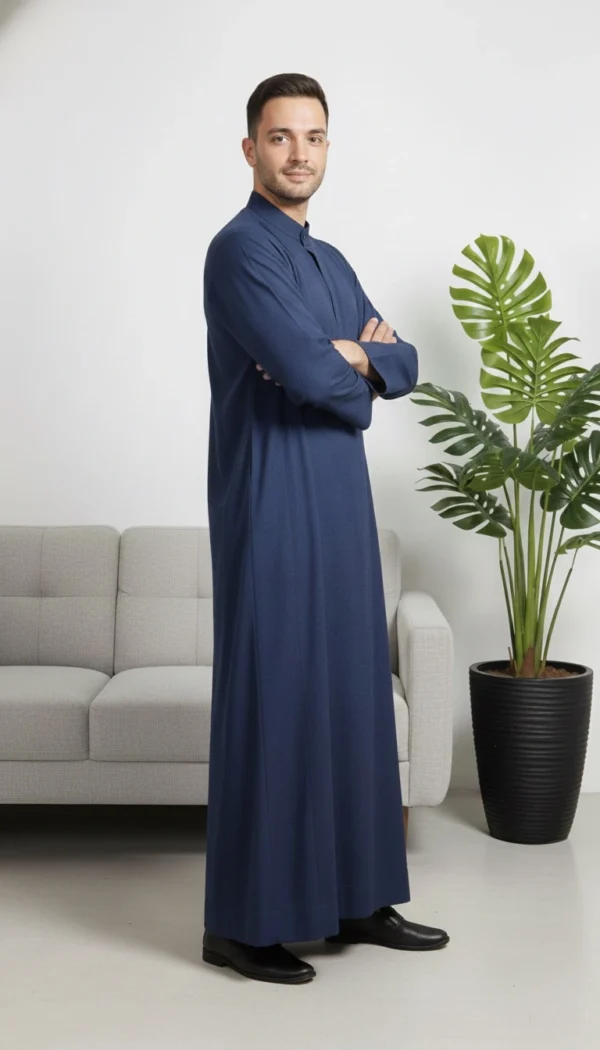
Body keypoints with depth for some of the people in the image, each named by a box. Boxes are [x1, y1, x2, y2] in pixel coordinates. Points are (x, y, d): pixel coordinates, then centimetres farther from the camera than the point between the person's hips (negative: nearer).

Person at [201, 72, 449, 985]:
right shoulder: (241, 250, -10)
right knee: (270, 698, -4)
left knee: (352, 692, 11)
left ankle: (354, 899, 22)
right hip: (271, 504, -8)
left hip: (340, 502, 9)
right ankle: (244, 921, 7)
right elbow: (306, 372, -22)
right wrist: (359, 362, -2)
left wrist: (347, 356, -8)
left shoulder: (331, 262, 18)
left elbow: (402, 367, 12)